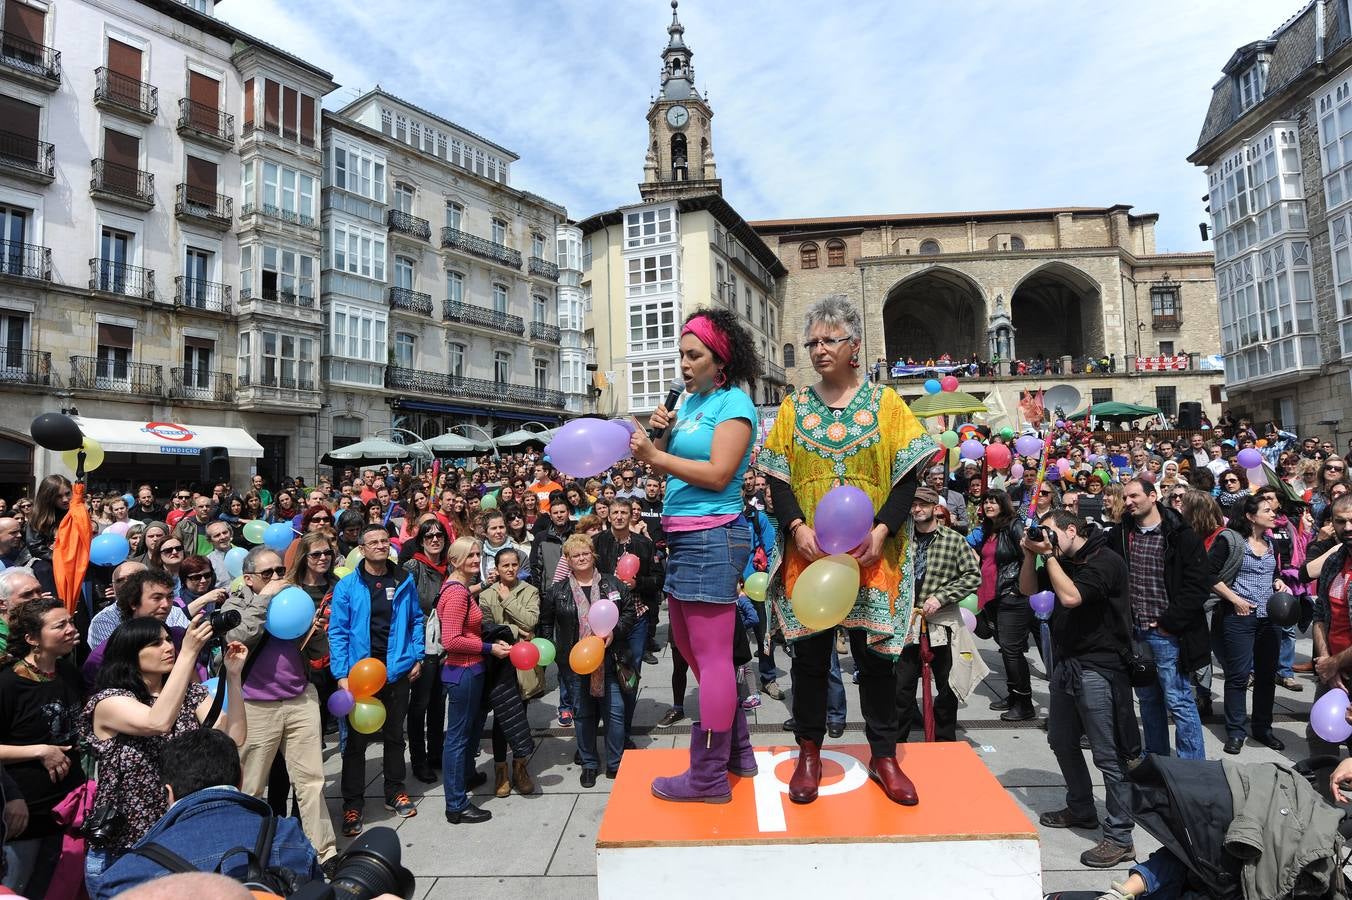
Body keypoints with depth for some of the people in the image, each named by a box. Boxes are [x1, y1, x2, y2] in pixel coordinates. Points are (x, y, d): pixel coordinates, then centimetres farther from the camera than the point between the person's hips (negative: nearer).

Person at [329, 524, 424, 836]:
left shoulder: (404, 581, 2)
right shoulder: (347, 586, -6)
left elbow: (416, 620, 9)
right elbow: (338, 632, -7)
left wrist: (417, 657, 1)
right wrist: (341, 674, -12)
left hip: (397, 669, 3)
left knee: (395, 734, 16)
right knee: (356, 740, 7)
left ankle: (394, 792, 32)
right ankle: (352, 804, 19)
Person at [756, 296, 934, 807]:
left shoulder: (884, 403, 3)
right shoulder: (794, 407, 7)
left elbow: (908, 475, -1)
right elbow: (777, 477, 3)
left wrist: (882, 530, -14)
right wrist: (798, 528, -13)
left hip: (873, 554, -1)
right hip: (809, 552, 1)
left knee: (876, 651, 7)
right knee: (809, 650, 7)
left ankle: (883, 756, 24)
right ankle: (809, 753, 23)